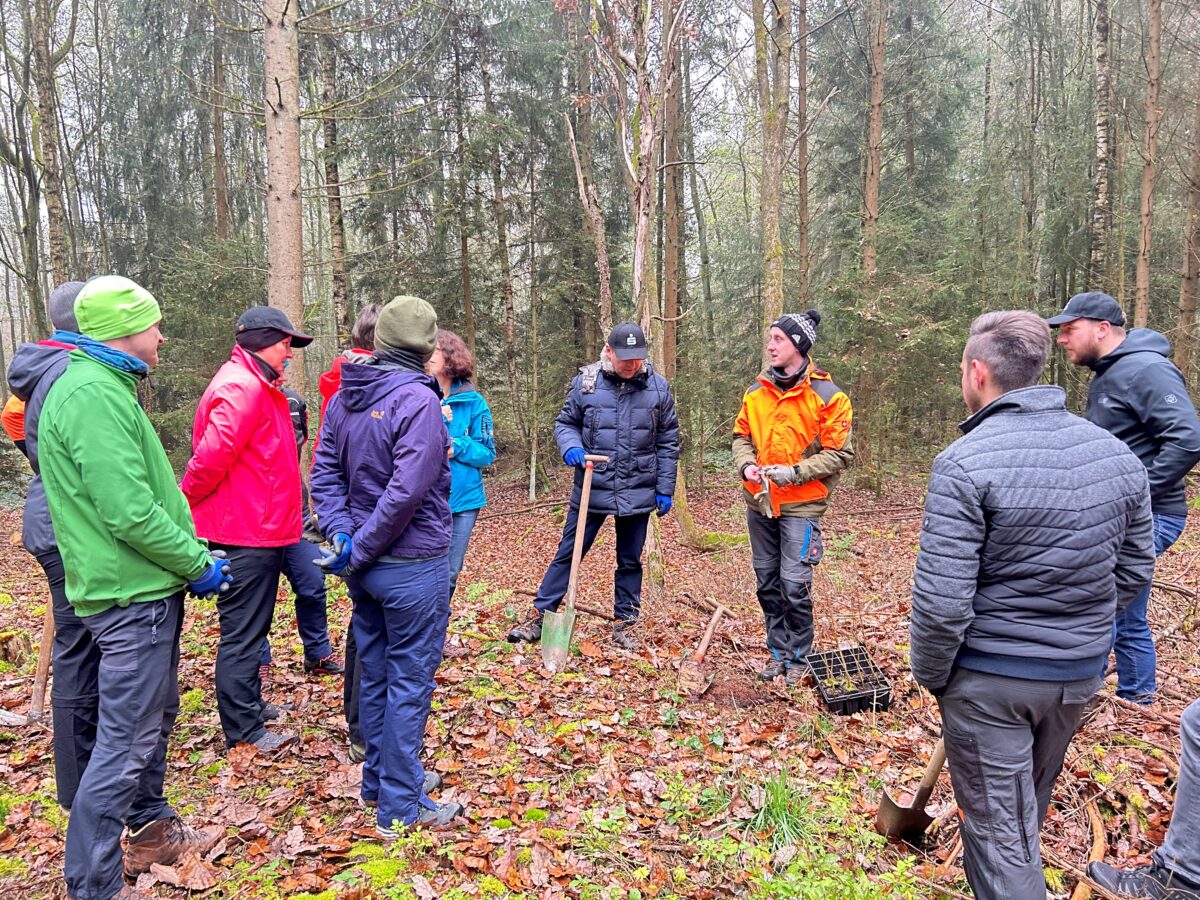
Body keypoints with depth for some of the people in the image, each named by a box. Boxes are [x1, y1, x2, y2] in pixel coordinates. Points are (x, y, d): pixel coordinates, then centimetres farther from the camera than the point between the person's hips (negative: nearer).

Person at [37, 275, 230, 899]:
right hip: (131, 596, -11)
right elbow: (130, 513, -26)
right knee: (125, 741, 0)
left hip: (146, 590, 11)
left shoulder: (102, 387, 14)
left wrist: (193, 553, 12)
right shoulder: (93, 395, -20)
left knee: (154, 718, 23)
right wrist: (198, 563, -14)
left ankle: (152, 830, 41)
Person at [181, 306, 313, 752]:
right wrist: (187, 500, -10)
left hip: (258, 531, 11)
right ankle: (244, 729, 12)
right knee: (243, 634, 1)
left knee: (249, 629, 21)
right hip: (246, 533, -11)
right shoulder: (242, 388, -19)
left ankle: (250, 705, 36)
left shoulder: (258, 387, 15)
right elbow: (212, 455, -25)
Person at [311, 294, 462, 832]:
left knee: (375, 675, 19)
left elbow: (325, 471, 4)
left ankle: (380, 781, 36)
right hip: (414, 566, -7)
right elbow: (407, 491, -24)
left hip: (367, 567, 8)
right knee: (409, 683, 4)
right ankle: (401, 807, 17)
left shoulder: (344, 397, 5)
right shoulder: (416, 399, -19)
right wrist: (360, 550, -15)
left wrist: (341, 534, -4)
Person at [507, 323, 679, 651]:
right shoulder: (585, 381, -4)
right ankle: (539, 616, 18)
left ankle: (625, 623, 27)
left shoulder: (658, 387, -2)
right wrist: (570, 447, -16)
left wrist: (665, 489, 2)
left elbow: (668, 443, 3)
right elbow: (565, 423, 6)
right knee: (567, 553, 6)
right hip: (591, 490, -1)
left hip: (637, 493, 1)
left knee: (630, 561, 13)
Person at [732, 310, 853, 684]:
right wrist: (746, 464, -6)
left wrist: (795, 472, -20)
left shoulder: (828, 397, -10)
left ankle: (798, 657, 17)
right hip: (759, 502, 5)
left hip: (800, 505, -5)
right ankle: (777, 652, 28)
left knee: (794, 585, -3)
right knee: (766, 582, 13)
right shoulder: (756, 392, 5)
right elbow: (742, 436, 14)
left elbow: (839, 453, -10)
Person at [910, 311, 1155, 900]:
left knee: (999, 827, 8)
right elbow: (1134, 569, 8)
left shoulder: (964, 463, -22)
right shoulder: (1118, 454, -1)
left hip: (989, 677, -7)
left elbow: (942, 600, -23)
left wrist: (930, 675, -6)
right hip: (1081, 674, 7)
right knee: (1028, 806, 27)